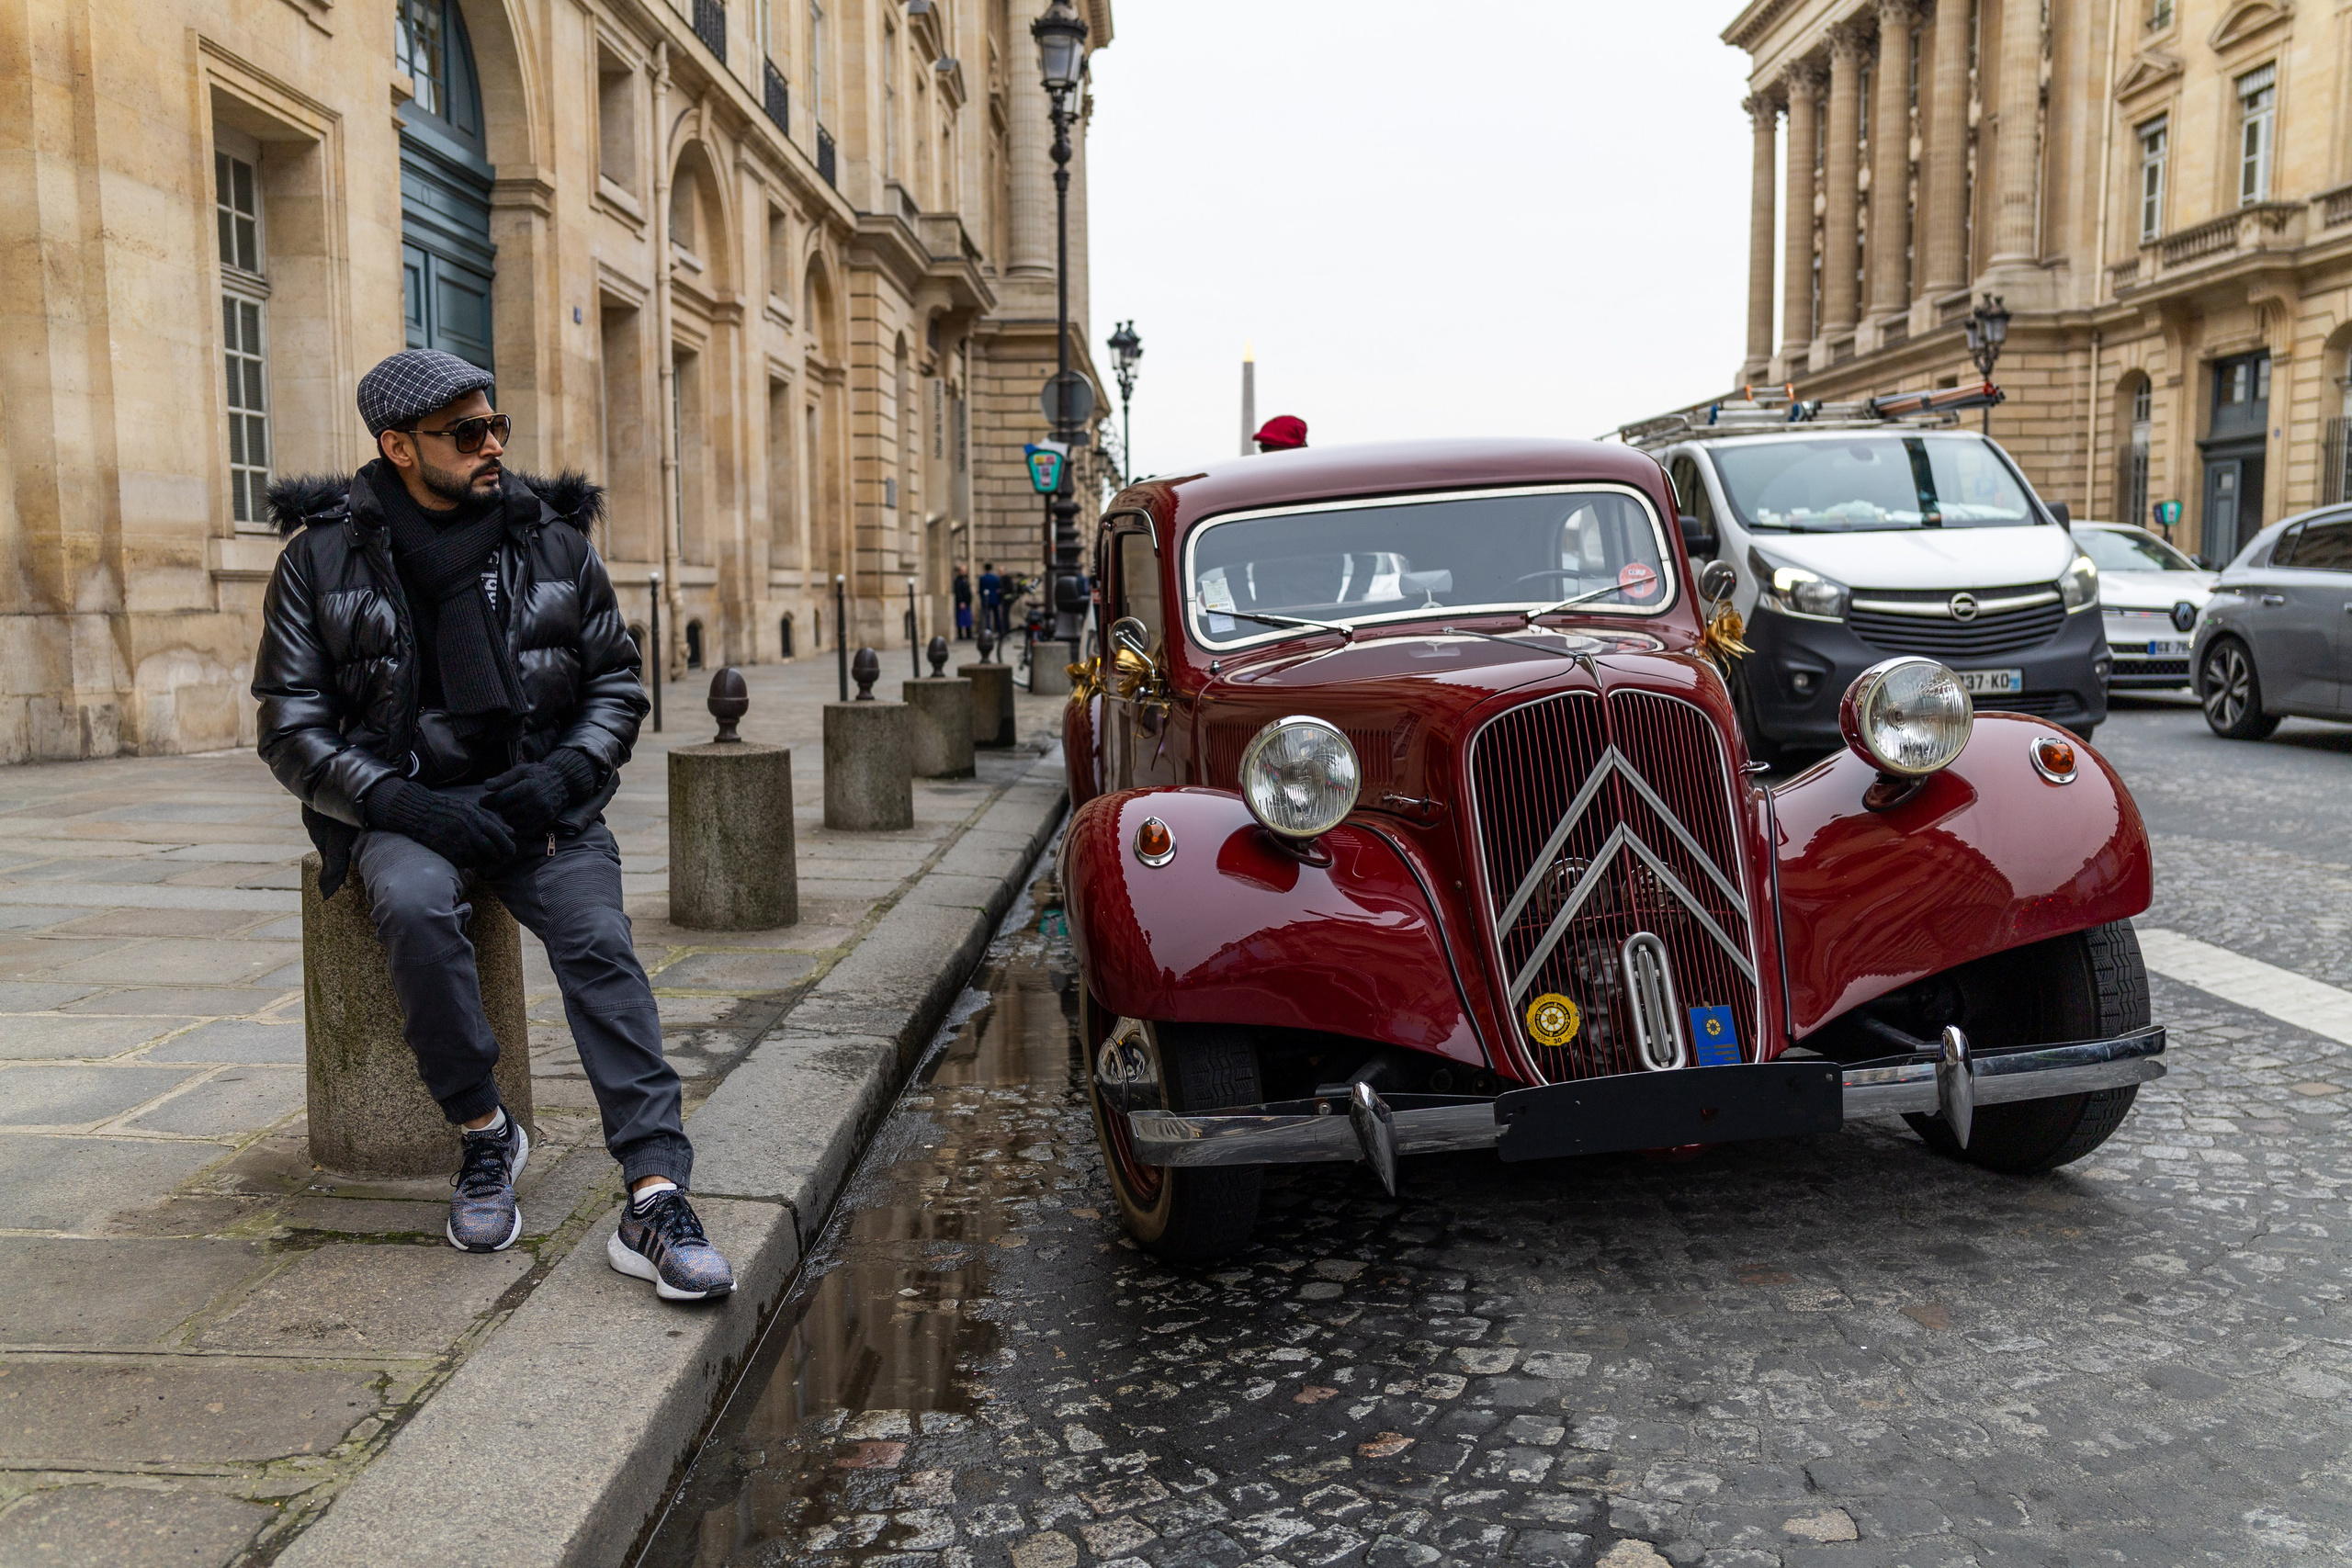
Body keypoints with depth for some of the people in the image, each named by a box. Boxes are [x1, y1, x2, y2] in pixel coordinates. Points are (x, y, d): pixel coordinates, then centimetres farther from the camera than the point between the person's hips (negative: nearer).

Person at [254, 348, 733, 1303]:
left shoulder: (553, 538, 5)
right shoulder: (322, 556, 1)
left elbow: (617, 681, 10)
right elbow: (291, 730, 0)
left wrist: (562, 775, -10)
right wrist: (405, 804, -17)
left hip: (537, 799, 1)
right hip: (401, 805, -1)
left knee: (597, 940, -25)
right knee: (415, 902, -34)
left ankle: (656, 1198, -30)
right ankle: (484, 1136, -13)